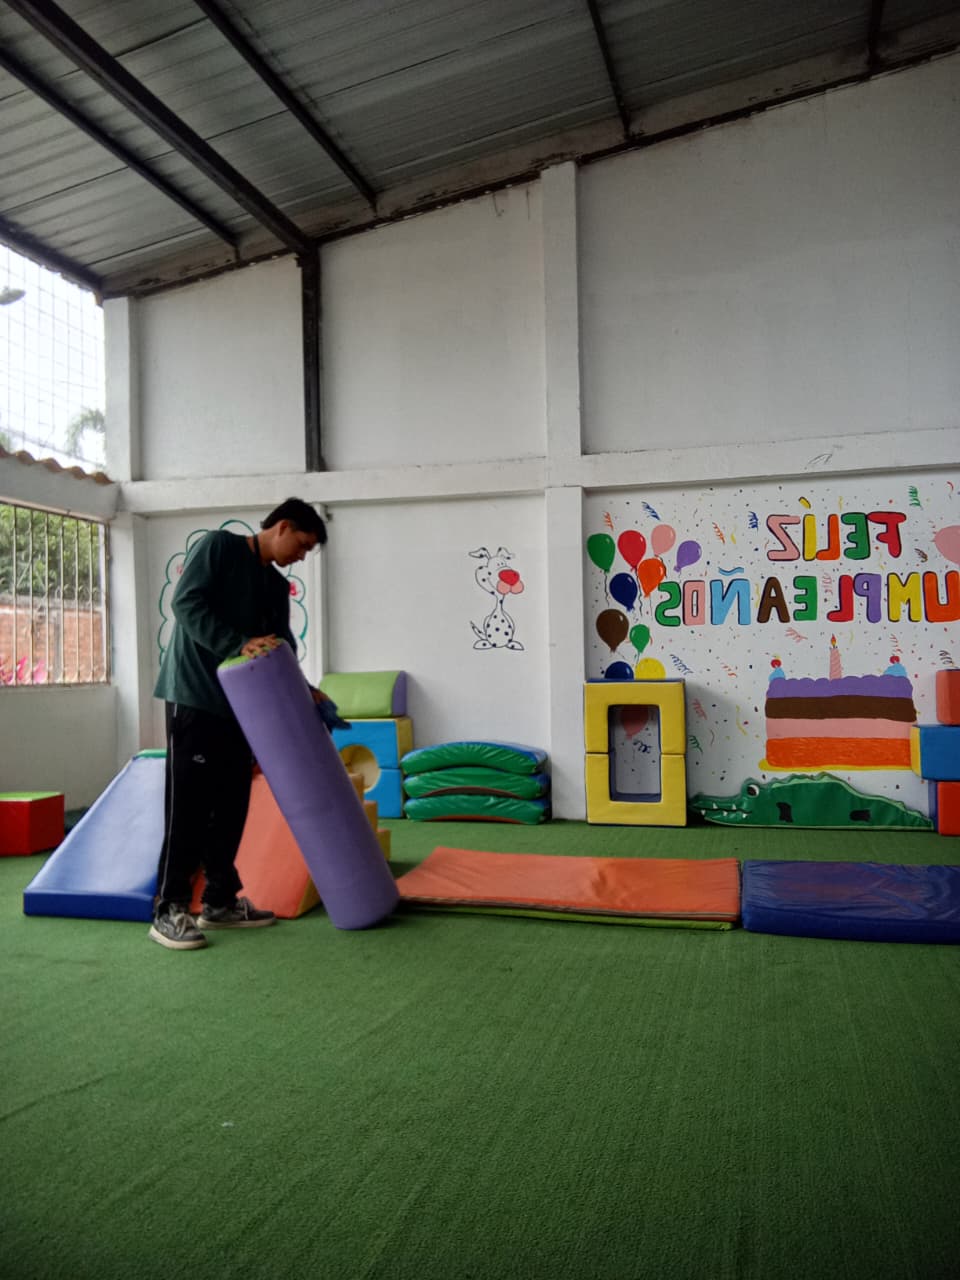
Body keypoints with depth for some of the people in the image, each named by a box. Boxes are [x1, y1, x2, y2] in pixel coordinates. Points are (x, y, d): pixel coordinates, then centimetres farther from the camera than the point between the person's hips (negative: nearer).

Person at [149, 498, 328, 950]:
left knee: (232, 803, 8)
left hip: (237, 703, 8)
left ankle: (220, 901, 17)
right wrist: (239, 645, -26)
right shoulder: (219, 546, -5)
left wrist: (306, 693, -4)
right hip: (193, 695, -8)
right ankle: (168, 909, -1)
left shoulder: (277, 588, 15)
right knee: (188, 803, -8)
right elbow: (186, 603, -16)